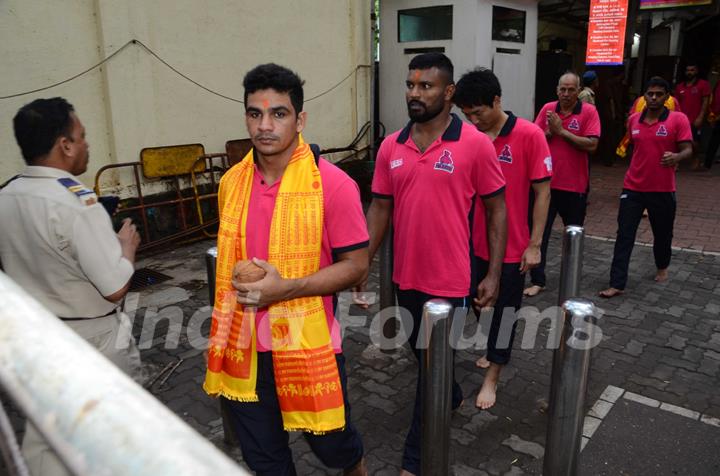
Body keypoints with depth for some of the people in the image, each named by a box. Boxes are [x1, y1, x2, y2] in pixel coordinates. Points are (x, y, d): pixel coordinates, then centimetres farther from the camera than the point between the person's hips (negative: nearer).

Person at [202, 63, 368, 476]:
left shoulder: (333, 185, -16)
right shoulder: (232, 182, 1)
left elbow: (356, 267, -13)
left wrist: (285, 288, -23)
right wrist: (239, 283, 1)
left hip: (307, 343, -4)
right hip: (244, 344, 5)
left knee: (329, 442, 18)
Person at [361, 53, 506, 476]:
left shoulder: (475, 144, -11)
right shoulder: (391, 147, 2)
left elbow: (496, 209, -5)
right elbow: (380, 209, 7)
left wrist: (494, 274, -8)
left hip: (449, 279, -5)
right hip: (406, 275, 5)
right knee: (421, 351, 23)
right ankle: (452, 396, 55)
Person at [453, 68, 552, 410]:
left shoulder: (529, 135, -12)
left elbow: (542, 192, -9)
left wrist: (534, 245, -11)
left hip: (512, 246, -4)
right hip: (476, 242, 4)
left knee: (504, 310, 9)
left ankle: (492, 376, 25)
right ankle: (493, 351, 43)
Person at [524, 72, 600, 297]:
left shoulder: (589, 112, -6)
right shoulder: (547, 109, 2)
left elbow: (592, 145, -16)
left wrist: (562, 131, -17)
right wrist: (549, 132, -15)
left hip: (575, 186, -1)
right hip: (546, 183, 1)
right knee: (540, 232, -1)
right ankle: (537, 280, 7)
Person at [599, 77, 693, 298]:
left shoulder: (678, 119, -7)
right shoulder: (634, 120, 4)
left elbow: (688, 150, -11)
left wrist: (676, 157, -31)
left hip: (662, 190, -2)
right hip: (633, 188, 2)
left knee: (662, 234, 16)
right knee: (624, 236, -3)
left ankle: (662, 267, 46)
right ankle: (617, 284, 1)